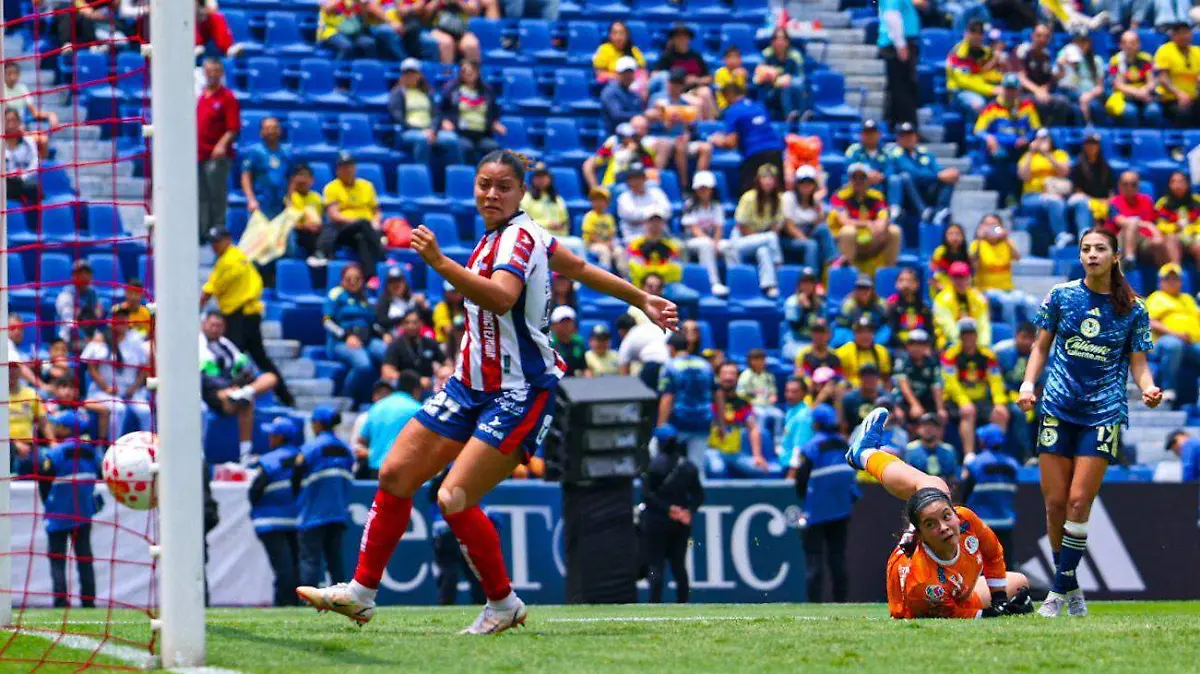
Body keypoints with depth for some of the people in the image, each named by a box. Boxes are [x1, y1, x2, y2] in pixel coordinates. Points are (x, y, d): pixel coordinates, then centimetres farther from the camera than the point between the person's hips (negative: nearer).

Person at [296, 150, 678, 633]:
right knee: (395, 475, 2)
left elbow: (502, 298, -36)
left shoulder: (520, 237, -16)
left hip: (520, 394, -9)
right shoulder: (497, 236, 11)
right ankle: (361, 592, 12)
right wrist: (641, 299, 31)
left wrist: (440, 263, -46)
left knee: (453, 499, -16)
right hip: (472, 386, 9)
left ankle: (503, 604, 2)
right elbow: (581, 269, 21)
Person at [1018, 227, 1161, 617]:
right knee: (1055, 502, 0)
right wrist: (1028, 381, -3)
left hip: (1103, 413, -2)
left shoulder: (1133, 308, 1)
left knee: (1079, 502, -9)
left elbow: (1138, 364, 5)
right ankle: (1070, 586, 15)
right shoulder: (1061, 296, 4)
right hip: (1058, 408, 2)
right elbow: (1041, 346, 13)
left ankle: (1060, 589, -1)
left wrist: (1148, 389, -15)